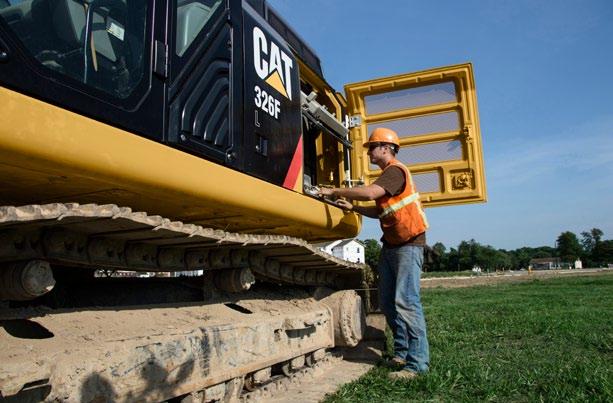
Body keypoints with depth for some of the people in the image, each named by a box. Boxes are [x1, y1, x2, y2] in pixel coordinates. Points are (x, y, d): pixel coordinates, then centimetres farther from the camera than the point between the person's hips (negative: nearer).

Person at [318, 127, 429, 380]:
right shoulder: (387, 174, 18)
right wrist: (352, 208, 7)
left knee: (406, 301, -14)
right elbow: (380, 211, 19)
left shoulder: (395, 170, -13)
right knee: (388, 302, 9)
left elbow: (369, 193, -29)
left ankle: (417, 362, -9)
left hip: (409, 244, -10)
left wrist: (334, 191, -19)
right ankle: (401, 352, 19)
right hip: (390, 245, 10)